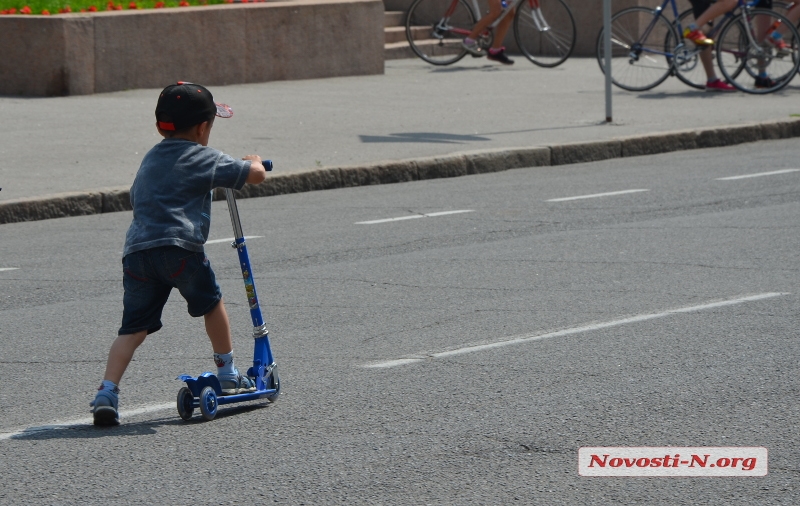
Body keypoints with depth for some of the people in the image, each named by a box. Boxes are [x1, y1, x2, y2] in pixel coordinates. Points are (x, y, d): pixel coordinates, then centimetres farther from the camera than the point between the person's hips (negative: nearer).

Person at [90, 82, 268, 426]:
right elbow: (256, 175, 5)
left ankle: (107, 392, -11)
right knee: (211, 303, 20)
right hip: (179, 246, -5)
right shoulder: (204, 158, 7)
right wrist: (253, 162, 30)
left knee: (133, 327, 5)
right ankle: (227, 375, 31)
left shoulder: (150, 159, 26)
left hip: (136, 250, 5)